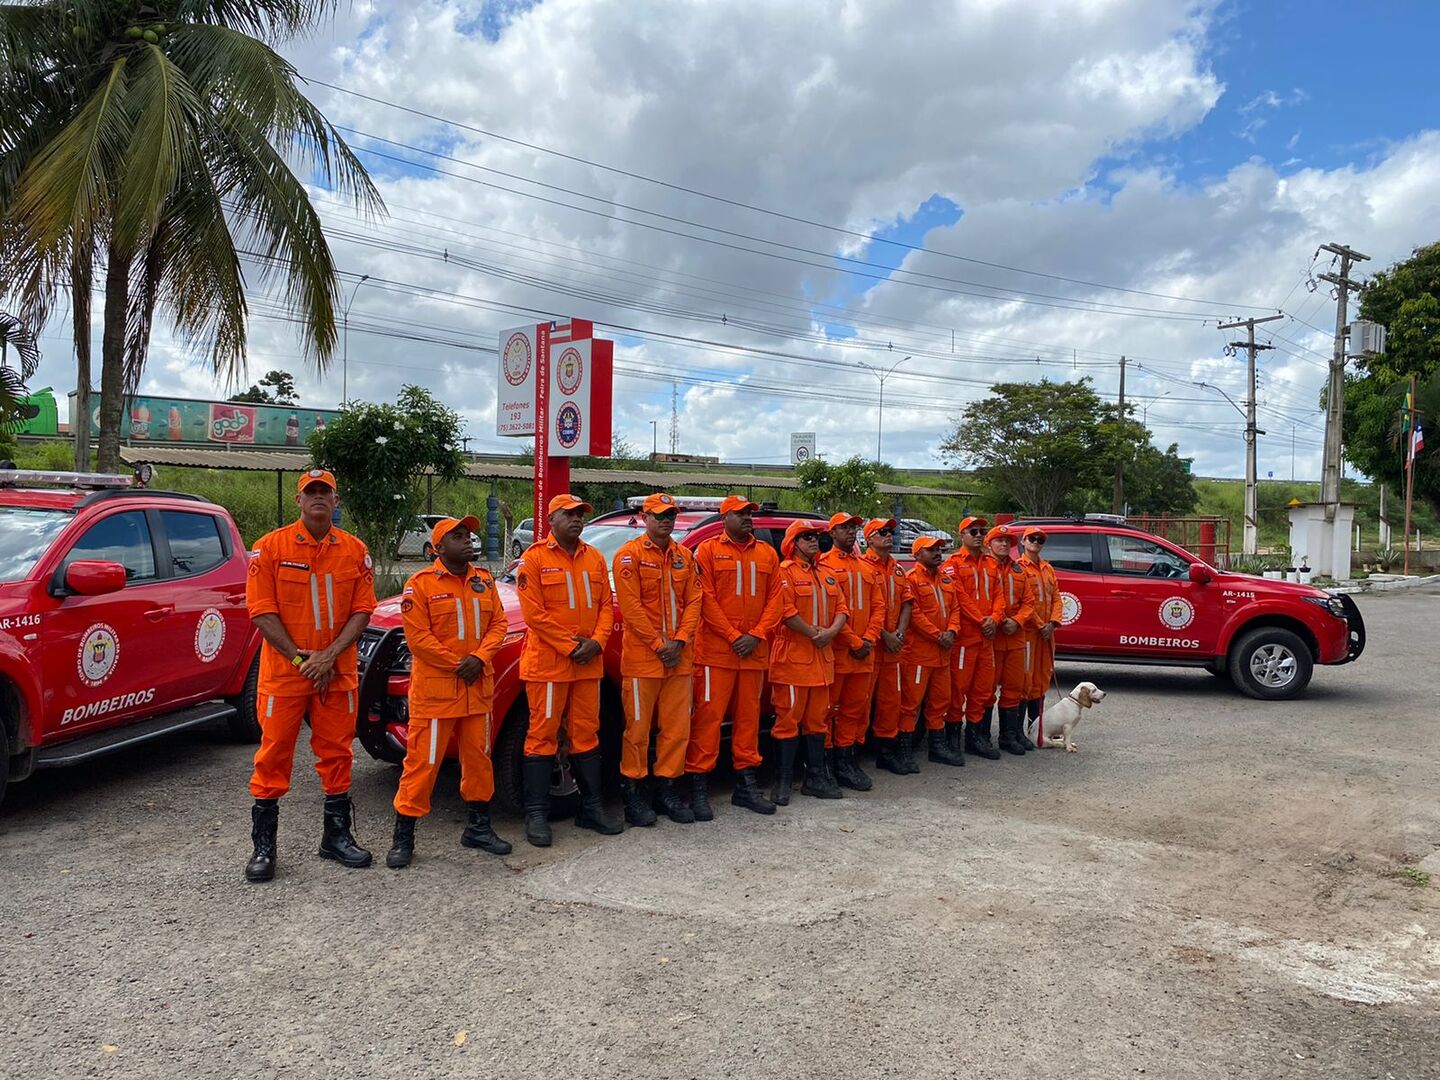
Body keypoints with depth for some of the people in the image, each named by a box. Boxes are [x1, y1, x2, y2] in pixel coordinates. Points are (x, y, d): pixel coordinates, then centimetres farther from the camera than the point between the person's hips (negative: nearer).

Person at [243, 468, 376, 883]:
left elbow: (362, 611, 2)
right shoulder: (270, 547, -2)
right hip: (283, 672, -2)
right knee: (273, 755, 2)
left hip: (338, 673, 2)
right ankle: (263, 846, 14)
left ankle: (337, 837, 23)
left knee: (336, 754, 10)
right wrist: (300, 658, -12)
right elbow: (262, 611, -6)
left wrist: (329, 656, -11)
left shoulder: (355, 550, 5)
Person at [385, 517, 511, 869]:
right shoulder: (420, 584, -7)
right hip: (435, 690, -5)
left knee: (478, 757, 13)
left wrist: (479, 658, -10)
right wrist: (457, 665, -13)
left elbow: (498, 623, 7)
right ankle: (403, 837, 9)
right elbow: (417, 637, -12)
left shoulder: (484, 580, 10)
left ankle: (478, 828, 27)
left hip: (478, 687, 6)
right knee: (423, 762, -2)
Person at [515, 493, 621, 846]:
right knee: (543, 736, 1)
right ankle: (536, 814, 8)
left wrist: (596, 642, -7)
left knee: (586, 734, 12)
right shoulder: (534, 558, -6)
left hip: (589, 664, 5)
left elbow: (606, 605, 10)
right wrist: (569, 647, -14)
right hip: (547, 664, -5)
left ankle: (591, 807, 22)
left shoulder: (594, 558, 11)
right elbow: (534, 613, -12)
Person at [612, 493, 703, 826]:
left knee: (677, 726, 8)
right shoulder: (629, 554, -4)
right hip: (641, 656, -5)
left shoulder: (684, 556, 12)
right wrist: (659, 644, -13)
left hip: (679, 657, 5)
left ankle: (666, 788, 19)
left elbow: (693, 601, 8)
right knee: (638, 727, 1)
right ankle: (633, 792, 13)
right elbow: (631, 605, -11)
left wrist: (679, 641, -6)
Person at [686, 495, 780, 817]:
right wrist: (733, 637, -13)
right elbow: (706, 599, -8)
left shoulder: (767, 554, 12)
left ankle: (746, 784, 20)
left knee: (749, 716, 11)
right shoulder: (708, 550, -1)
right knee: (708, 716, -3)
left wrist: (756, 636, -5)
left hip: (754, 651, 5)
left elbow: (773, 598, 8)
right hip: (715, 650, -4)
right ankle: (698, 787, 3)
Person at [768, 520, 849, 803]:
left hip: (822, 656, 7)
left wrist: (831, 632, -8)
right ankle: (783, 782, 4)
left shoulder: (827, 575, 17)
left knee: (817, 718, 12)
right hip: (792, 655, -7)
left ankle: (816, 777, 21)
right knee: (789, 718, -3)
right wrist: (815, 633, -15)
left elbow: (841, 608, 10)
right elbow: (786, 610, -17)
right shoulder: (786, 571, -7)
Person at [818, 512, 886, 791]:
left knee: (857, 708, 10)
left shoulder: (868, 567, 16)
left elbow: (878, 606, 12)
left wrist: (869, 639, -3)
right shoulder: (824, 564, -5)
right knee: (828, 708, 0)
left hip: (864, 652, 6)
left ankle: (846, 760, 19)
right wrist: (854, 642, -13)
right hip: (835, 651, -6)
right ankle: (825, 762, 8)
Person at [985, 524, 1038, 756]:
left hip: (1016, 637, 6)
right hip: (991, 637, -6)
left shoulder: (1019, 571, 15)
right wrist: (996, 622, -17)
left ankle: (1010, 735, 18)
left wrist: (1017, 621, -5)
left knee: (1015, 686, 9)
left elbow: (1028, 602, 12)